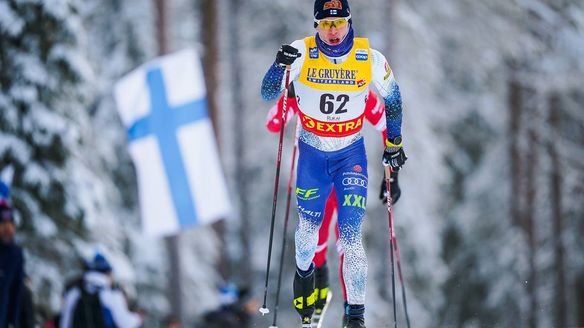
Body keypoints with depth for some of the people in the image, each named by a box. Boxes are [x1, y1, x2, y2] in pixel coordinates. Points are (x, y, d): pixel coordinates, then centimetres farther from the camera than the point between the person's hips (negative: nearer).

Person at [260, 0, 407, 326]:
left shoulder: (370, 59, -14)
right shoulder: (302, 53, -15)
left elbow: (393, 98, 4)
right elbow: (268, 94, -16)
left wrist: (394, 144, 11)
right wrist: (281, 66, -35)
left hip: (351, 155, -1)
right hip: (311, 153, 1)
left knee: (351, 236, -11)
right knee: (308, 225, 15)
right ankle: (304, 271, 48)